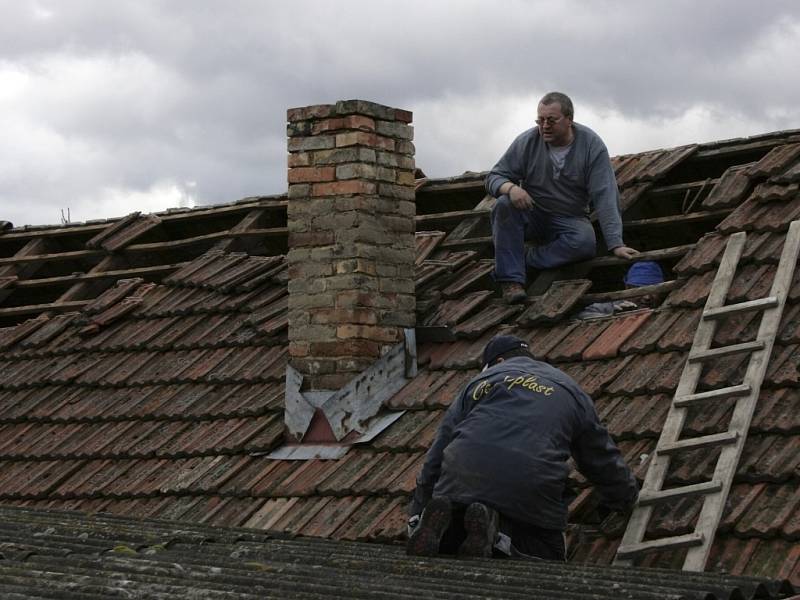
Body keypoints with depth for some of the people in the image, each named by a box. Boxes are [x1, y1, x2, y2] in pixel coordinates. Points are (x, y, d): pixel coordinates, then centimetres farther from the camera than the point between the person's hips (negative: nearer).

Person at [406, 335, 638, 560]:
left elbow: (437, 452, 23)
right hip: (530, 489, -2)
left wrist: (419, 511, 27)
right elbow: (602, 458, 32)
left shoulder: (478, 381, 26)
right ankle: (497, 534, -16)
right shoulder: (568, 389, 26)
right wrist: (625, 496, 51)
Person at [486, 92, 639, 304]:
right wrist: (510, 188, -31)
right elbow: (493, 177, -6)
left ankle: (523, 260, -21)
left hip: (569, 220, -1)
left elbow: (605, 197, -18)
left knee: (586, 242, -33)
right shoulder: (527, 142, -11)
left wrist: (616, 244, -27)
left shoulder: (591, 145, -14)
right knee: (505, 205, -31)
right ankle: (511, 280, -30)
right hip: (531, 214, 1)